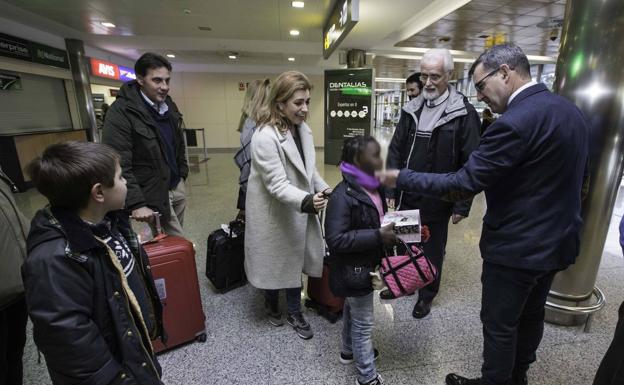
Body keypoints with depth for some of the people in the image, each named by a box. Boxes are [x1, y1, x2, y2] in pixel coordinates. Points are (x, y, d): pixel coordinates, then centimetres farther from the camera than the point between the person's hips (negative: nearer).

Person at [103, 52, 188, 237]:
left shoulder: (169, 105, 8)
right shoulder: (121, 112, -16)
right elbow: (119, 165, -21)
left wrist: (182, 174, 13)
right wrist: (136, 203, -25)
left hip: (176, 186, 7)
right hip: (152, 194, -7)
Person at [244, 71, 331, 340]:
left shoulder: (303, 128, 1)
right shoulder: (265, 137, -25)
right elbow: (277, 185, -29)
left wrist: (324, 189, -2)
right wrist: (307, 200, -44)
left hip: (298, 211, 6)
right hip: (273, 212, -6)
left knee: (295, 260, 15)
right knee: (274, 261, 15)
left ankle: (294, 313, 36)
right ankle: (271, 305, 45)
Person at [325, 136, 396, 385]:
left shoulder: (373, 187, -1)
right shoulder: (343, 196, -28)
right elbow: (336, 239, -30)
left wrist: (391, 225, -4)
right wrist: (378, 236, -30)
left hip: (366, 265, 8)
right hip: (354, 270, -8)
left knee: (352, 310, 28)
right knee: (364, 322, 10)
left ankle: (349, 351, 52)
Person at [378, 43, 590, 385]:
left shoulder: (514, 121, -26)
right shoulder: (570, 111, 5)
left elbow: (463, 184, -26)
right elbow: (580, 179, 13)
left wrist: (401, 178, -18)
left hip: (517, 246, -9)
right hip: (558, 240, 10)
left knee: (499, 323, 11)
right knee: (531, 313, 26)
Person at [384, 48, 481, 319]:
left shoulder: (463, 113, -10)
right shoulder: (411, 109, 4)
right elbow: (395, 151, 5)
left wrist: (462, 205, -10)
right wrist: (391, 189, 1)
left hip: (436, 202, -4)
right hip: (406, 197, 4)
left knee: (432, 251, 15)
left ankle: (426, 295, 38)